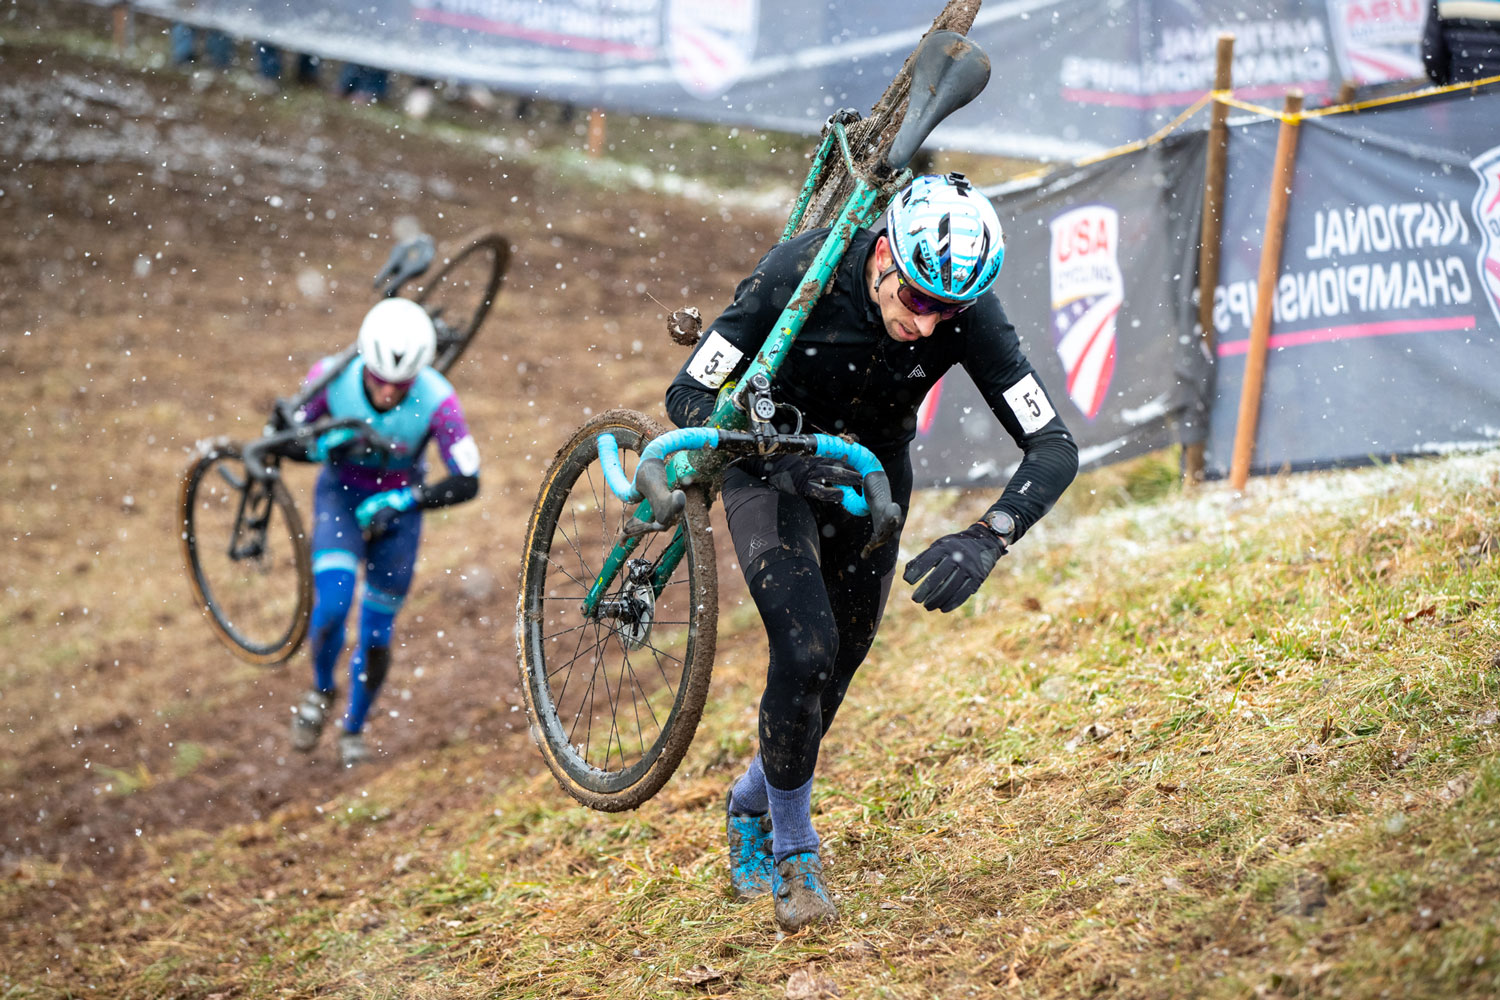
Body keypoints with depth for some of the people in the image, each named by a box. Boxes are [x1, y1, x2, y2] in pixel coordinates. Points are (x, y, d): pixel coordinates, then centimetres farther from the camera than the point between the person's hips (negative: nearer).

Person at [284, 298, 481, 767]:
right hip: (340, 496, 0)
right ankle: (321, 690, 12)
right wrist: (321, 447, -35)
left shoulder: (437, 401, -31)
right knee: (331, 608, -21)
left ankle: (354, 730, 32)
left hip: (396, 507, 0)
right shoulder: (332, 376, -28)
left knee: (376, 636, 6)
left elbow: (467, 484, -25)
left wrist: (404, 500, -36)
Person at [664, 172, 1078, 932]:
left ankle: (751, 805, 39)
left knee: (837, 669, 9)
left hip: (870, 470, 3)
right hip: (771, 463, -3)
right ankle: (793, 852, 1)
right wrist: (788, 462, -43)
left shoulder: (969, 315, -28)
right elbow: (688, 397, -27)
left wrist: (985, 541, -43)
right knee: (806, 649, -21)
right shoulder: (801, 273, -34)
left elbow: (1054, 447, -26)